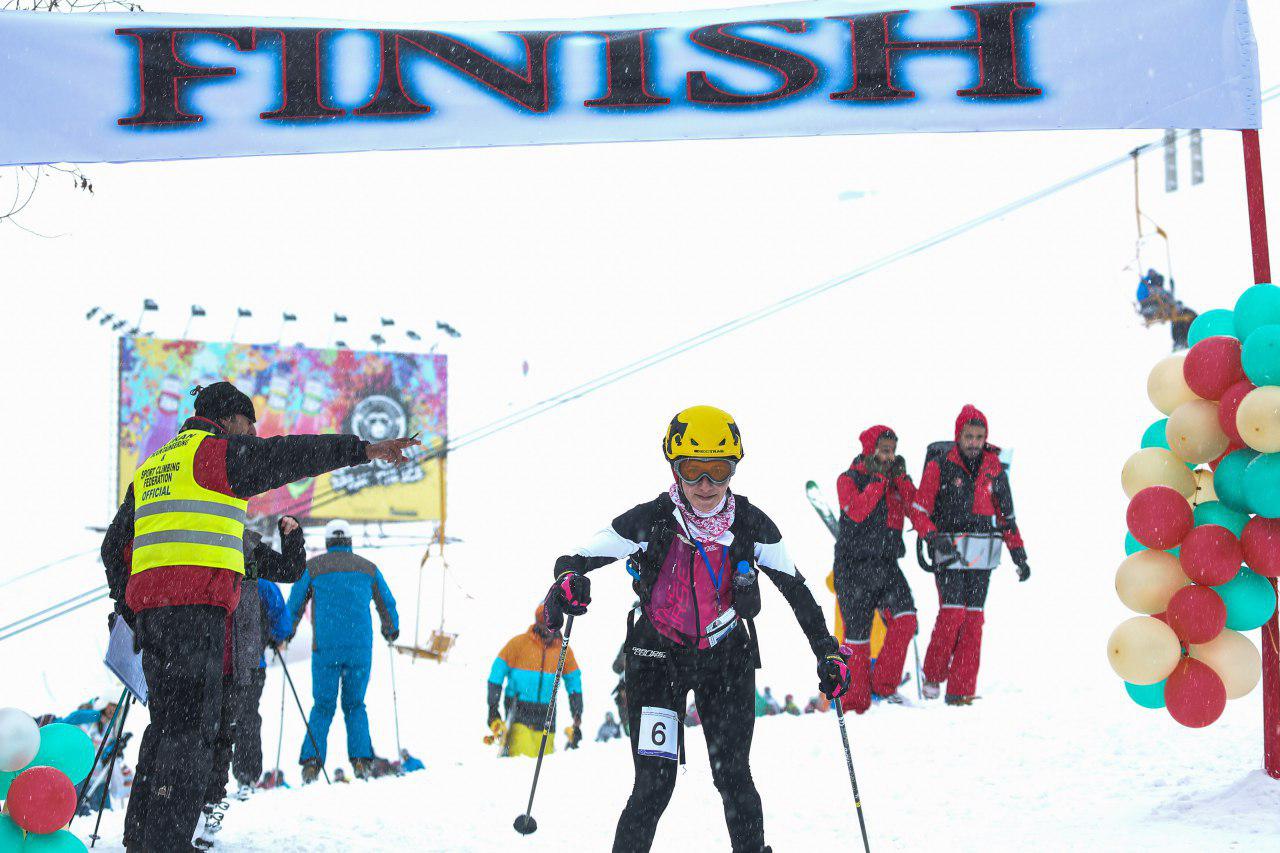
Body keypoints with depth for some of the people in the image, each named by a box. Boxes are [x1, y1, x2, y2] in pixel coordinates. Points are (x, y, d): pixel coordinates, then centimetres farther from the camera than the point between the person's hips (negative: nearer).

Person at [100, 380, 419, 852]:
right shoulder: (217, 452, -1)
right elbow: (287, 456, -11)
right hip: (195, 608, -9)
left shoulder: (150, 467, 24)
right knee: (192, 728, -9)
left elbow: (115, 545, 25)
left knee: (167, 721, 15)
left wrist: (128, 608, 30)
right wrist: (362, 449, -15)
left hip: (148, 607, 9)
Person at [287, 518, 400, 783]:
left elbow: (294, 605, 8)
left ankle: (312, 761, -8)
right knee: (355, 704, 12)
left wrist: (286, 633, 25)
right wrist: (391, 630, 40)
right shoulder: (368, 568, 12)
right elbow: (387, 604, 21)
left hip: (325, 649, -1)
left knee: (323, 707, 6)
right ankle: (361, 759, -2)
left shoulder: (312, 568, 5)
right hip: (360, 650, 1)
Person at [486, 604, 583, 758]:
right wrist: (493, 709, -3)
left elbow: (574, 682, 18)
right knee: (521, 758, -20)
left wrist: (577, 717, 11)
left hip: (545, 717, 3)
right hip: (518, 711, -3)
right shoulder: (519, 643, -2)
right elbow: (496, 676, 2)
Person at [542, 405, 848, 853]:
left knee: (733, 778, -2)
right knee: (654, 784, -10)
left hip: (726, 657, 2)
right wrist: (568, 579, -35)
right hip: (658, 656, -1)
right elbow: (579, 558, -12)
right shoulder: (650, 520, -15)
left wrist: (826, 650, -1)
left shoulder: (751, 525, -9)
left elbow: (795, 588, 3)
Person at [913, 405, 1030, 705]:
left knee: (973, 618, 0)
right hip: (949, 550, -4)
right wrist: (934, 538, -18)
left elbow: (1006, 514, 16)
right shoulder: (940, 465, -2)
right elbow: (920, 509, -2)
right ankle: (932, 676, 4)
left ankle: (960, 690, 3)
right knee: (953, 611, -15)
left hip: (982, 555, 4)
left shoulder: (993, 468, 9)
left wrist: (1019, 554, 12)